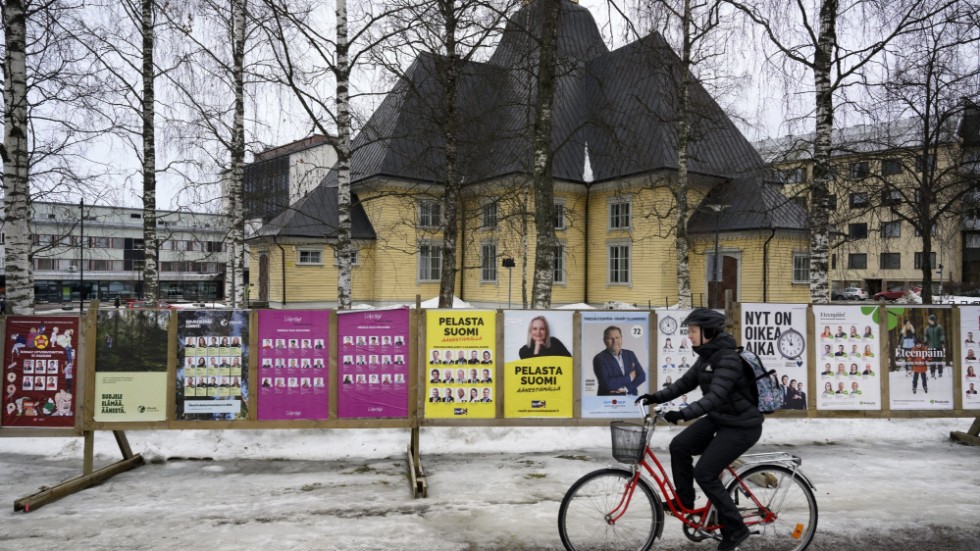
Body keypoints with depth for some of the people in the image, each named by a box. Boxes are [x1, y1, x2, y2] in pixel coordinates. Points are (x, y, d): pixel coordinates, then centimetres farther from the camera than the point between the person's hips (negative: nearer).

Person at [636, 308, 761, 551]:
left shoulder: (728, 358, -26)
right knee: (679, 446, -3)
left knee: (705, 474, -10)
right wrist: (657, 397, -2)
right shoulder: (706, 356, 3)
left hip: (741, 426, -9)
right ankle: (684, 501, 14)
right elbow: (686, 383, 9)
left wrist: (683, 414, -43)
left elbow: (715, 397, -35)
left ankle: (735, 528, 6)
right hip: (718, 419, 9)